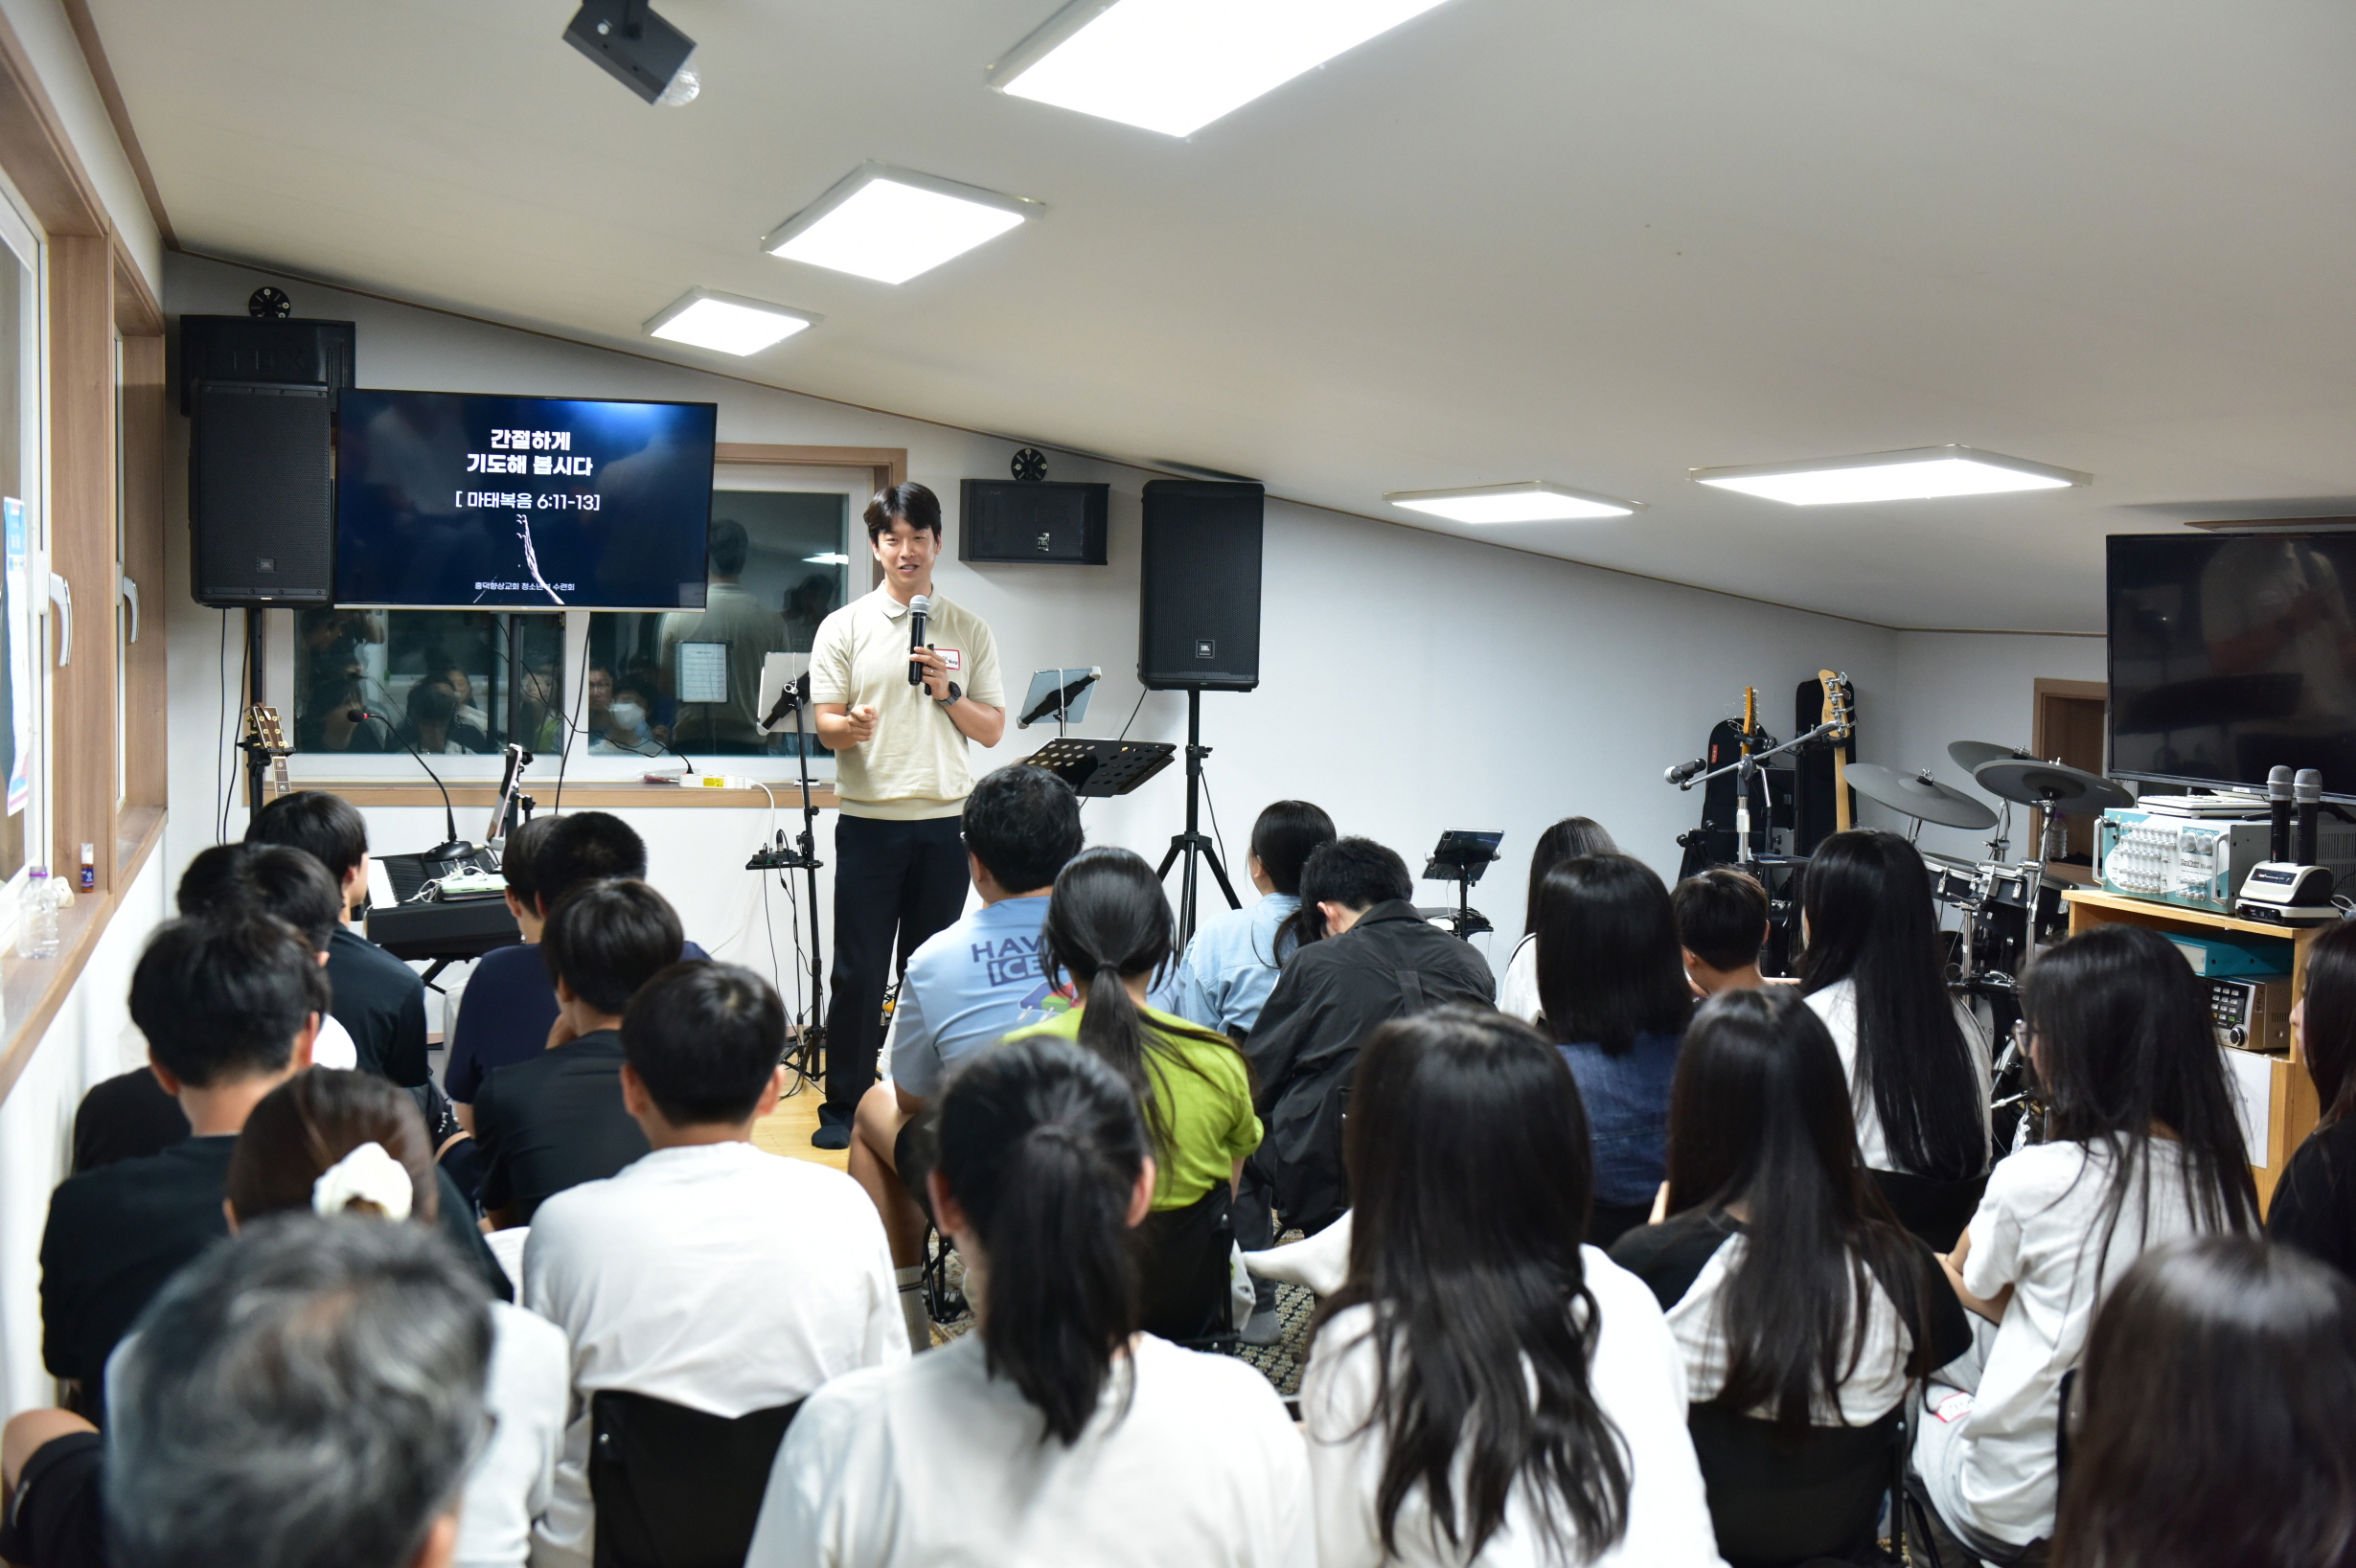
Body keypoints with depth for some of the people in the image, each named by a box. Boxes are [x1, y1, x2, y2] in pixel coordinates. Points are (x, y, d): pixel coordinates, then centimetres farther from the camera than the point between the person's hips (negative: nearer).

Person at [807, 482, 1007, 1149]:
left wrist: (947, 693, -9)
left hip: (945, 821, 2)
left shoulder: (969, 630, 9)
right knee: (859, 972, 1)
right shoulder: (844, 626, 4)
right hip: (869, 819, -2)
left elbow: (991, 730, 8)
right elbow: (825, 724, -1)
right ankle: (844, 1106, 11)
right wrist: (853, 725, -23)